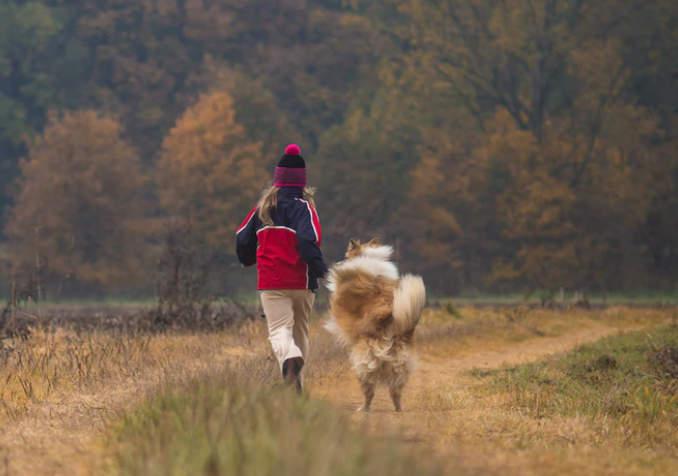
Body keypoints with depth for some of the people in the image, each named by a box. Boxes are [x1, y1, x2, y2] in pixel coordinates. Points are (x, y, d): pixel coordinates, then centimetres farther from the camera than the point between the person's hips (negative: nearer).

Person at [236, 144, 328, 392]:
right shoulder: (302, 207, -6)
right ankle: (296, 384, 16)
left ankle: (290, 356, -41)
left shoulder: (263, 207, 7)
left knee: (279, 328, -7)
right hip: (301, 282, -1)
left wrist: (247, 260, 33)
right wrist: (321, 270, -10)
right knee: (300, 330, 16)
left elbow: (242, 238, 12)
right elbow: (308, 241, -20)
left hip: (270, 283, 1)